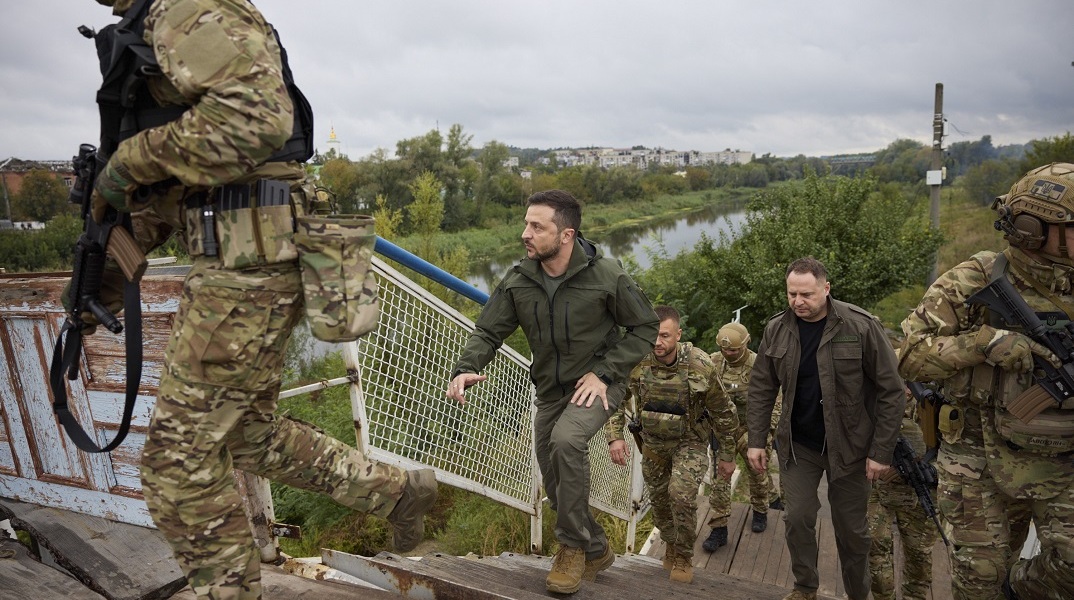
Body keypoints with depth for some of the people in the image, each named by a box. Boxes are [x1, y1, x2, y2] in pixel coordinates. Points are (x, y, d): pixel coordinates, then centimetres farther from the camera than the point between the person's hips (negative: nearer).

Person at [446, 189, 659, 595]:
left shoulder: (606, 275, -20)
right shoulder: (518, 281, -10)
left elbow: (646, 328, -10)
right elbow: (488, 331, -6)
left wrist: (604, 372, -19)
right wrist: (465, 369, -27)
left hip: (596, 386, -5)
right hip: (550, 390, 5)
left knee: (566, 439, -33)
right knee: (556, 483, 12)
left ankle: (573, 546, -11)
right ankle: (596, 551, 39)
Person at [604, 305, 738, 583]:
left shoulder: (700, 366, -24)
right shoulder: (637, 362, -19)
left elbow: (723, 412, -11)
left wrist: (727, 455, -4)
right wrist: (614, 436, -20)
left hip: (690, 441, -3)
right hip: (653, 442, 3)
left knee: (682, 492, -22)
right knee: (658, 497, 14)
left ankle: (684, 556, 2)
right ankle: (670, 544, 44)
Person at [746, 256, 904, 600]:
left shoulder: (861, 327, -16)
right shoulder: (776, 330, -5)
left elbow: (891, 392, -12)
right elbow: (761, 390, 2)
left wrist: (882, 451, -13)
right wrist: (757, 441, -2)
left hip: (848, 445, -2)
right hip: (797, 444, 2)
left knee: (851, 528, 11)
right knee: (797, 517, 4)